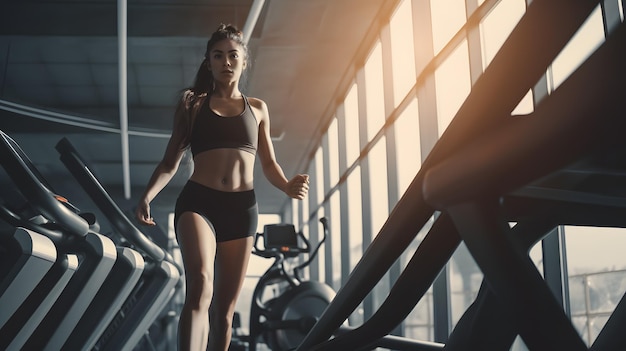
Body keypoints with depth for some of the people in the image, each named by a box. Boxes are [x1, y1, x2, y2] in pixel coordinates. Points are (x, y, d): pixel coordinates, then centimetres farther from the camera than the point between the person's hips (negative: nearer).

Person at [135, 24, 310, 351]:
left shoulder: (257, 109, 16)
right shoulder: (193, 104, 10)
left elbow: (269, 165, 16)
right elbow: (171, 161, 8)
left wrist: (287, 186, -6)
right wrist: (147, 196, -9)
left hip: (241, 206, 3)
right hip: (197, 202, -3)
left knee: (226, 306, 5)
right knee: (200, 287, -27)